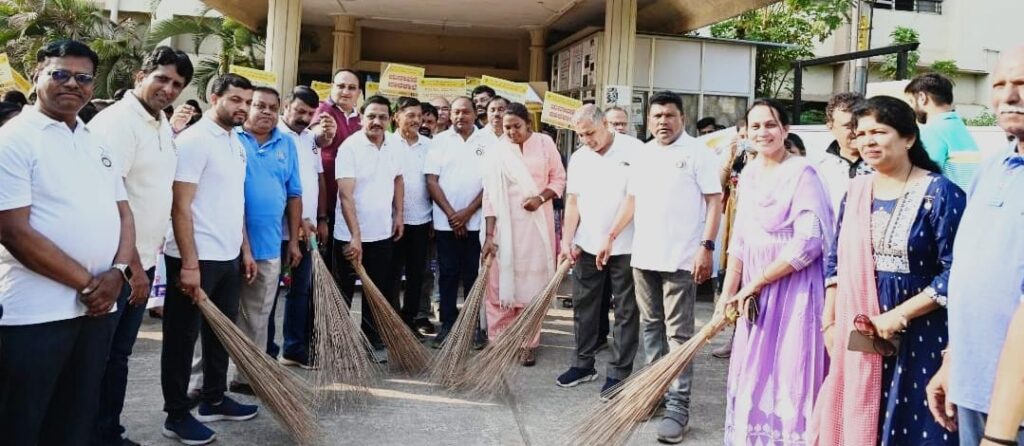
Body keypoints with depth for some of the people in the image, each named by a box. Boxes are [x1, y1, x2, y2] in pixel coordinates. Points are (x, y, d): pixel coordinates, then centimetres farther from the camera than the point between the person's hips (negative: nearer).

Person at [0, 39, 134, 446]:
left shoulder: (97, 144, 12)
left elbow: (123, 212, 13)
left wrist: (118, 272, -6)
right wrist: (85, 282, -13)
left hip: (98, 307, 6)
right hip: (34, 313, -6)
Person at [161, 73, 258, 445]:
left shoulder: (237, 143, 12)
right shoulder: (194, 140, -13)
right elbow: (180, 207, -18)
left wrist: (245, 251, 16)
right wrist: (189, 264, -21)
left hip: (228, 258, 8)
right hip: (196, 260, -8)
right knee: (182, 338, 4)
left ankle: (214, 400, 31)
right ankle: (176, 416, 15)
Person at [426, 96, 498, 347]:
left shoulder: (489, 141, 2)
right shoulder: (440, 141, 5)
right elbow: (431, 181, 1)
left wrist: (468, 212, -8)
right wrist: (451, 213, -7)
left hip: (476, 221, -1)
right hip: (446, 221, 1)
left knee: (474, 274, 5)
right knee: (448, 274, 6)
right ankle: (447, 324, 14)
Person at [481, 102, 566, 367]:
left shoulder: (544, 143, 1)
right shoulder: (496, 151, -2)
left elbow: (559, 179, 5)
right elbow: (490, 195, -4)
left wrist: (541, 197, -15)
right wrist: (489, 235, -9)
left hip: (537, 224, 0)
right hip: (505, 225, 0)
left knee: (532, 281, 4)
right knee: (501, 282, 1)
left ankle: (527, 343, 13)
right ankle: (499, 341, 14)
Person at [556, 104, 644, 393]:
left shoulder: (634, 150, -7)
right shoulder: (578, 158, 8)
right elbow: (573, 201, 8)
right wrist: (567, 240, -1)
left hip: (625, 246, -5)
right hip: (587, 246, 5)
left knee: (626, 311, 4)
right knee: (584, 305, 12)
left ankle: (619, 372, 13)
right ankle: (583, 365, 25)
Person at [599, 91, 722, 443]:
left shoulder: (698, 153, -4)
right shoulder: (643, 155, 13)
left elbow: (714, 202, -7)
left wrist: (706, 246, -16)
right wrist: (611, 236, 15)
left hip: (680, 259, -6)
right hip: (643, 255, 6)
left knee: (678, 334, -4)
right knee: (650, 326, 14)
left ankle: (678, 405, 0)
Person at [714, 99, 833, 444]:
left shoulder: (802, 173, -13)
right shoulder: (749, 174, 9)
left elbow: (809, 242, -20)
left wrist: (754, 284, -15)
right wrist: (728, 293, 9)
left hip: (793, 290, -7)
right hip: (756, 292, 7)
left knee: (788, 379, 2)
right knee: (753, 377, 15)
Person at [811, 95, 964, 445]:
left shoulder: (939, 192, -8)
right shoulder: (856, 190, 8)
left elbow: (955, 271, -13)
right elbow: (836, 259, 14)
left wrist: (898, 316, -18)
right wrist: (829, 322, 8)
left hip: (916, 338, -5)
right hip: (854, 336, 5)